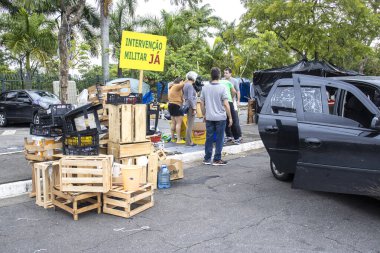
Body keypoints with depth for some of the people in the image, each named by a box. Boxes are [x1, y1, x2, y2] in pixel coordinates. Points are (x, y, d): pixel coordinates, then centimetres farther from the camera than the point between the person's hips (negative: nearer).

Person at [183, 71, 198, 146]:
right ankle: (188, 142, -1)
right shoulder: (190, 86, -15)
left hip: (187, 106, 10)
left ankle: (188, 140, 21)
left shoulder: (186, 85, 13)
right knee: (190, 125, -5)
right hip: (191, 106, -10)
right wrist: (194, 108, -18)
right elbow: (190, 98, -21)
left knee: (189, 124, 15)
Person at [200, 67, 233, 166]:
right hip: (220, 117, -4)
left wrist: (204, 115, 18)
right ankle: (217, 159, 9)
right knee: (219, 139, 5)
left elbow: (202, 103, 7)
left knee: (209, 138, 11)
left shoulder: (205, 88, 3)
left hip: (209, 117, 4)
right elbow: (226, 104, -13)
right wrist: (230, 117, -7)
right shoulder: (222, 88, -10)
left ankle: (207, 159, 16)